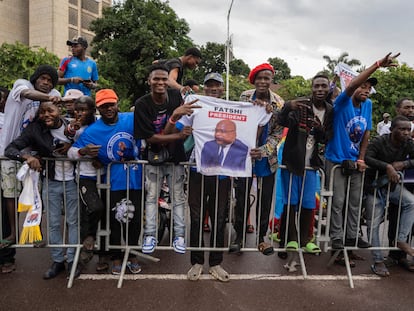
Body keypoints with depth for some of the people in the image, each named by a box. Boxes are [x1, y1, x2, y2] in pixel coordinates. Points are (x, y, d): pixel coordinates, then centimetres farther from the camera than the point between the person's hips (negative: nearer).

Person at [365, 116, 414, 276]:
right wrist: (387, 166, -38)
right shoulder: (378, 142, -19)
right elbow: (366, 158, -33)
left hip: (393, 185, 4)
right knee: (373, 224, -2)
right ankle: (378, 261, 10)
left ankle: (401, 239, -10)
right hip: (375, 186, -4)